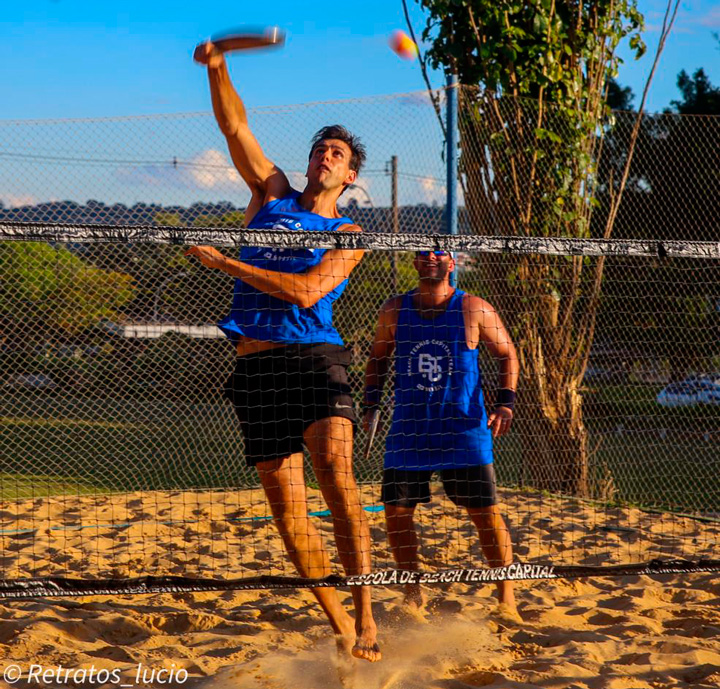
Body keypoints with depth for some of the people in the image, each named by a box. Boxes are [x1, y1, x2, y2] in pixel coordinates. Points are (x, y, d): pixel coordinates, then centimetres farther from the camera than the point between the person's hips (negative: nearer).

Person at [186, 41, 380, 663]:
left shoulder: (348, 235, 7)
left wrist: (225, 263, -8)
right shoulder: (273, 195, 19)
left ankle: (365, 618, -28)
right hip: (256, 366, 4)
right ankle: (339, 625, 9)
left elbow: (306, 291, -8)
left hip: (314, 359, -4)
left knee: (335, 470, -25)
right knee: (286, 504, 0)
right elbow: (236, 127, 13)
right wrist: (217, 68, -2)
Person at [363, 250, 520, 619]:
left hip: (464, 427, -2)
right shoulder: (394, 310, 3)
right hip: (408, 429, 2)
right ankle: (413, 594, 17)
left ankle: (506, 598, 12)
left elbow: (507, 354, 5)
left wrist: (505, 402, -7)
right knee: (396, 513, -1)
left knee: (486, 514, -2)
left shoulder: (474, 309, -4)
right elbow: (378, 357, 17)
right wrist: (371, 405, 6)